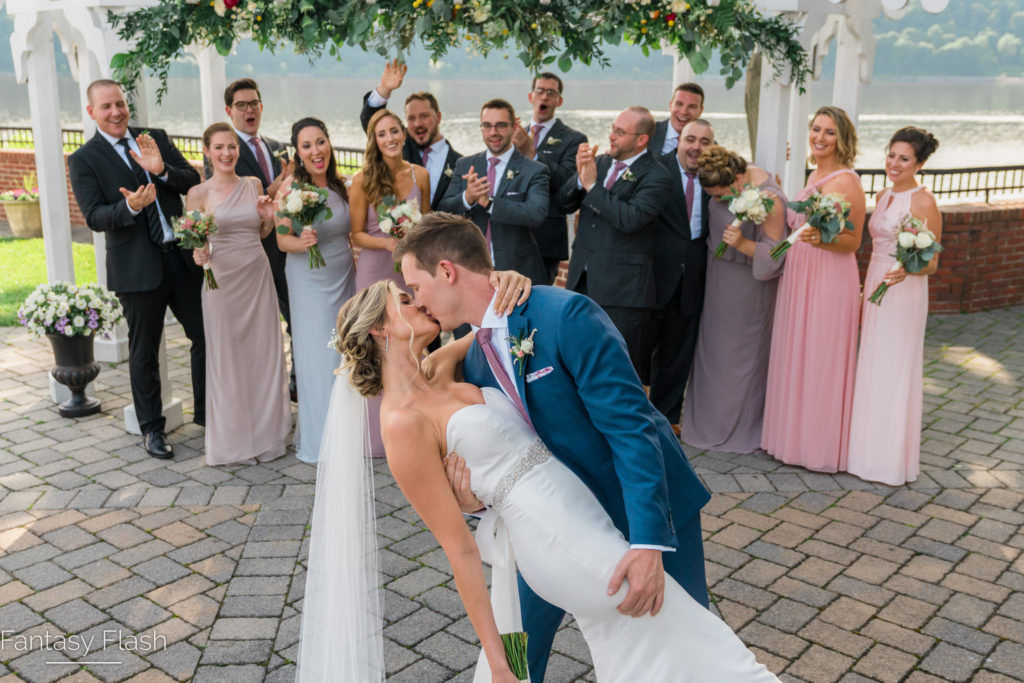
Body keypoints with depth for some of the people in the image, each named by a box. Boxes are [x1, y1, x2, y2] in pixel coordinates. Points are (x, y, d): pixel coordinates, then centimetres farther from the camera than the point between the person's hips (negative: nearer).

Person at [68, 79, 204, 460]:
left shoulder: (155, 139, 7)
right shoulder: (84, 160, -3)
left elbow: (193, 181, -1)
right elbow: (94, 218, -11)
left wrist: (162, 170, -19)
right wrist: (129, 206, -29)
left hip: (182, 257, 4)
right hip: (138, 268, -3)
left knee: (205, 336, 10)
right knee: (144, 353, 9)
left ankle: (206, 413, 28)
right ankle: (151, 428, 24)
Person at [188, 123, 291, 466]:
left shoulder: (253, 185, 7)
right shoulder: (199, 193, -2)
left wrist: (269, 217, -3)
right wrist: (199, 255, -20)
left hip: (257, 278, 3)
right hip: (222, 280, -3)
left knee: (264, 354, 7)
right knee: (226, 358, 4)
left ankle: (265, 433, 21)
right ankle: (233, 440, 17)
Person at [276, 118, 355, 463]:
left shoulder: (338, 184, 3)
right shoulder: (292, 186, -12)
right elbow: (282, 240, -11)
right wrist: (302, 242, -29)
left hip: (344, 277, 5)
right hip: (310, 282, -5)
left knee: (344, 354, 9)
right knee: (317, 358, 0)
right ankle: (319, 440, 12)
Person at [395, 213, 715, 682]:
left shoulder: (566, 315, -26)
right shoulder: (474, 360, -2)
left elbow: (629, 425, -29)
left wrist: (647, 542, -35)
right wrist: (473, 496, -19)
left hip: (649, 506, -6)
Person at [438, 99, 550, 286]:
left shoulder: (534, 171, -4)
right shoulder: (464, 165, 9)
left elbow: (537, 214, -19)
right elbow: (444, 209, 1)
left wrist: (488, 202, -25)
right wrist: (467, 198, -21)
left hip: (517, 271, -3)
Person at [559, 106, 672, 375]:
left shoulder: (656, 177, -9)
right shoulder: (599, 162, 11)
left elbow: (630, 219, -23)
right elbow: (564, 203, 11)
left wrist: (592, 185, -17)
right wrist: (580, 176, -8)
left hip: (623, 289, -6)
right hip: (582, 279, 6)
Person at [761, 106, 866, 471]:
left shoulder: (847, 181, -13)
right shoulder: (814, 176, 13)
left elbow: (852, 242, -14)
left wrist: (821, 239, -30)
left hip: (829, 281, -9)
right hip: (798, 277, 9)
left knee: (820, 358, 0)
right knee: (794, 355, 14)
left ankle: (821, 444, 13)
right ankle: (795, 433, 27)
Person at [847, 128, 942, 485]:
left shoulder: (924, 201, -12)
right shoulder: (883, 195, 10)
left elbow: (931, 263, -12)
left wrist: (906, 270, -32)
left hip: (903, 292, -8)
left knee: (895, 371, -1)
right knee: (869, 368, 13)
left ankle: (892, 457, 11)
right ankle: (866, 447, 25)